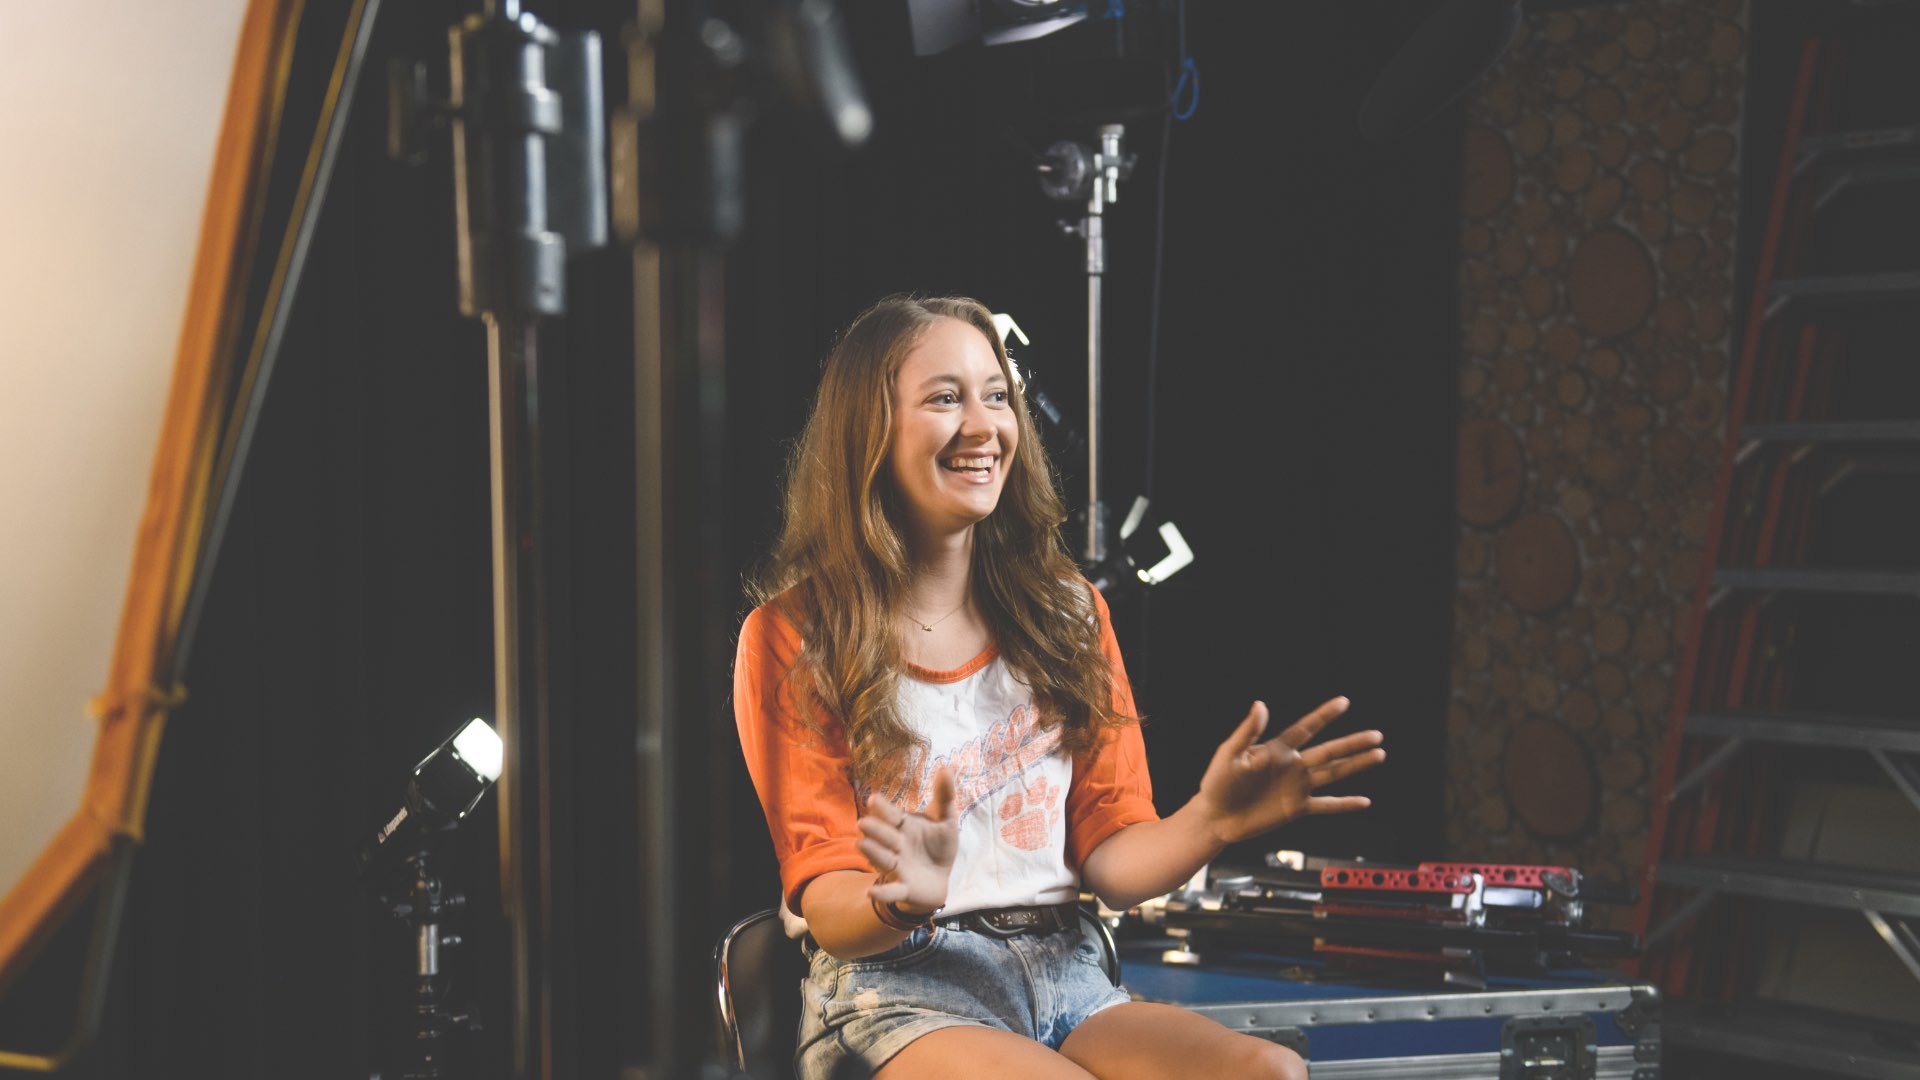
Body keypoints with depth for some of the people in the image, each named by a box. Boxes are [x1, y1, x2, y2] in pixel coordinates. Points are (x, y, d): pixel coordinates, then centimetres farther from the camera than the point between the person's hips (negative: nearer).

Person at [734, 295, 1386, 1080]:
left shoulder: (1067, 611, 12)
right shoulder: (791, 638, -1)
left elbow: (1113, 859, 7)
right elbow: (824, 903, -4)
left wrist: (1209, 821, -15)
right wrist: (903, 902, -27)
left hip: (1062, 980, 4)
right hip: (897, 995, -4)